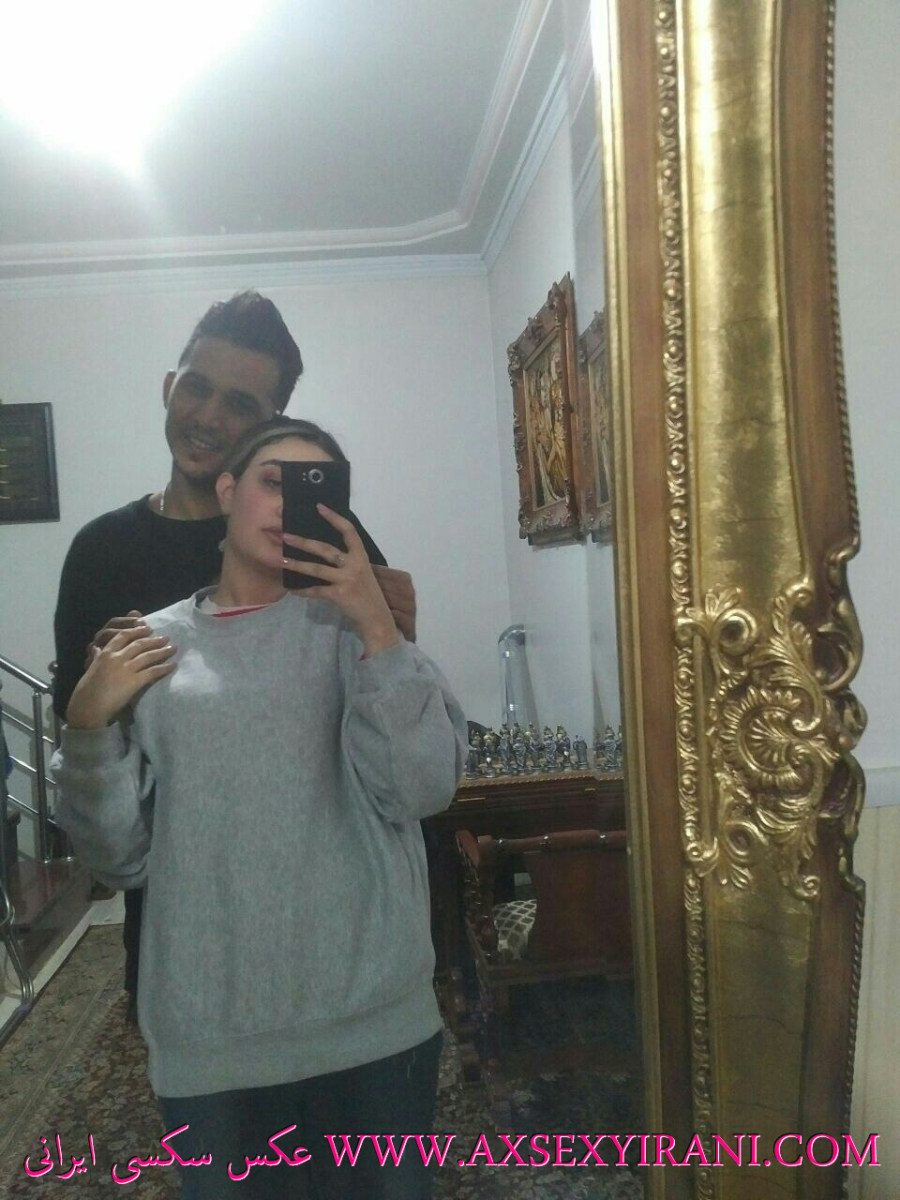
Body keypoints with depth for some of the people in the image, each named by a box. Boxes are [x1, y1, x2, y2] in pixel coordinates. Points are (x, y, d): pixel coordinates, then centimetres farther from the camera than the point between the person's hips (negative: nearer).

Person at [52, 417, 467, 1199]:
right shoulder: (150, 646, 2)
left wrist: (377, 624, -21)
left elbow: (425, 789, -14)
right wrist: (89, 722, -11)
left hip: (370, 1018, 0)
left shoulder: (352, 625, -1)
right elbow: (119, 857, 3)